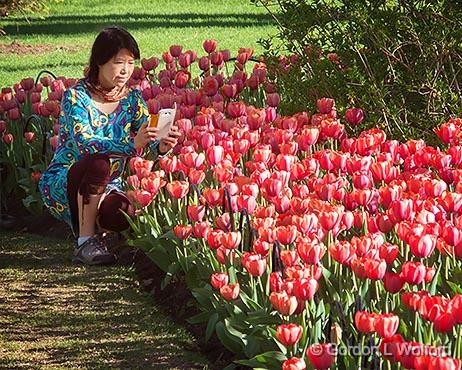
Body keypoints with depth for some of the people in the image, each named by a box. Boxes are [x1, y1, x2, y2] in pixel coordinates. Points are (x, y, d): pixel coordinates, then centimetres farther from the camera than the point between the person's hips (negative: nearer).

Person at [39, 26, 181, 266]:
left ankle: (94, 227, 5)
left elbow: (151, 142, -9)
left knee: (128, 214, -30)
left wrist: (163, 146, -35)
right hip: (62, 184, -3)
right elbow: (84, 144, -30)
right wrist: (131, 144, -46)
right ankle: (85, 242, -23)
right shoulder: (76, 97, -15)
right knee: (98, 163, -36)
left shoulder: (131, 99, 1)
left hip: (105, 187, 3)